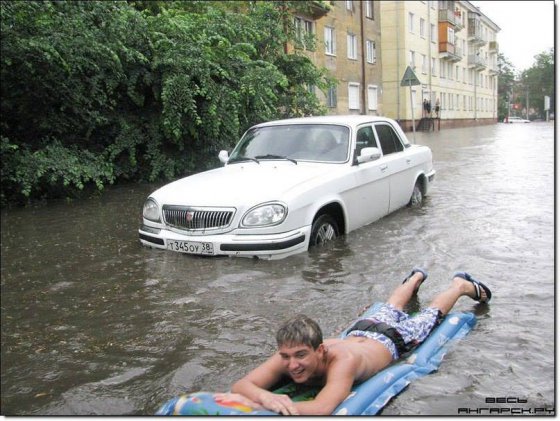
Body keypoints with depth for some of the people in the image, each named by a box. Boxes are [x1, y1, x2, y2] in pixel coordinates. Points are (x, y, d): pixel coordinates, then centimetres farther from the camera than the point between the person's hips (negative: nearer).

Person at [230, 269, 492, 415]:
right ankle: (416, 277, 66)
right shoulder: (289, 355, -38)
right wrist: (264, 396, -66)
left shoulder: (342, 360, -51)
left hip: (390, 340, -4)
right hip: (357, 333, 4)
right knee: (388, 311, 36)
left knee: (430, 316, 25)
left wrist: (273, 403, -71)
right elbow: (238, 386, -45)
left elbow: (322, 409, -64)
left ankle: (462, 285, 53)